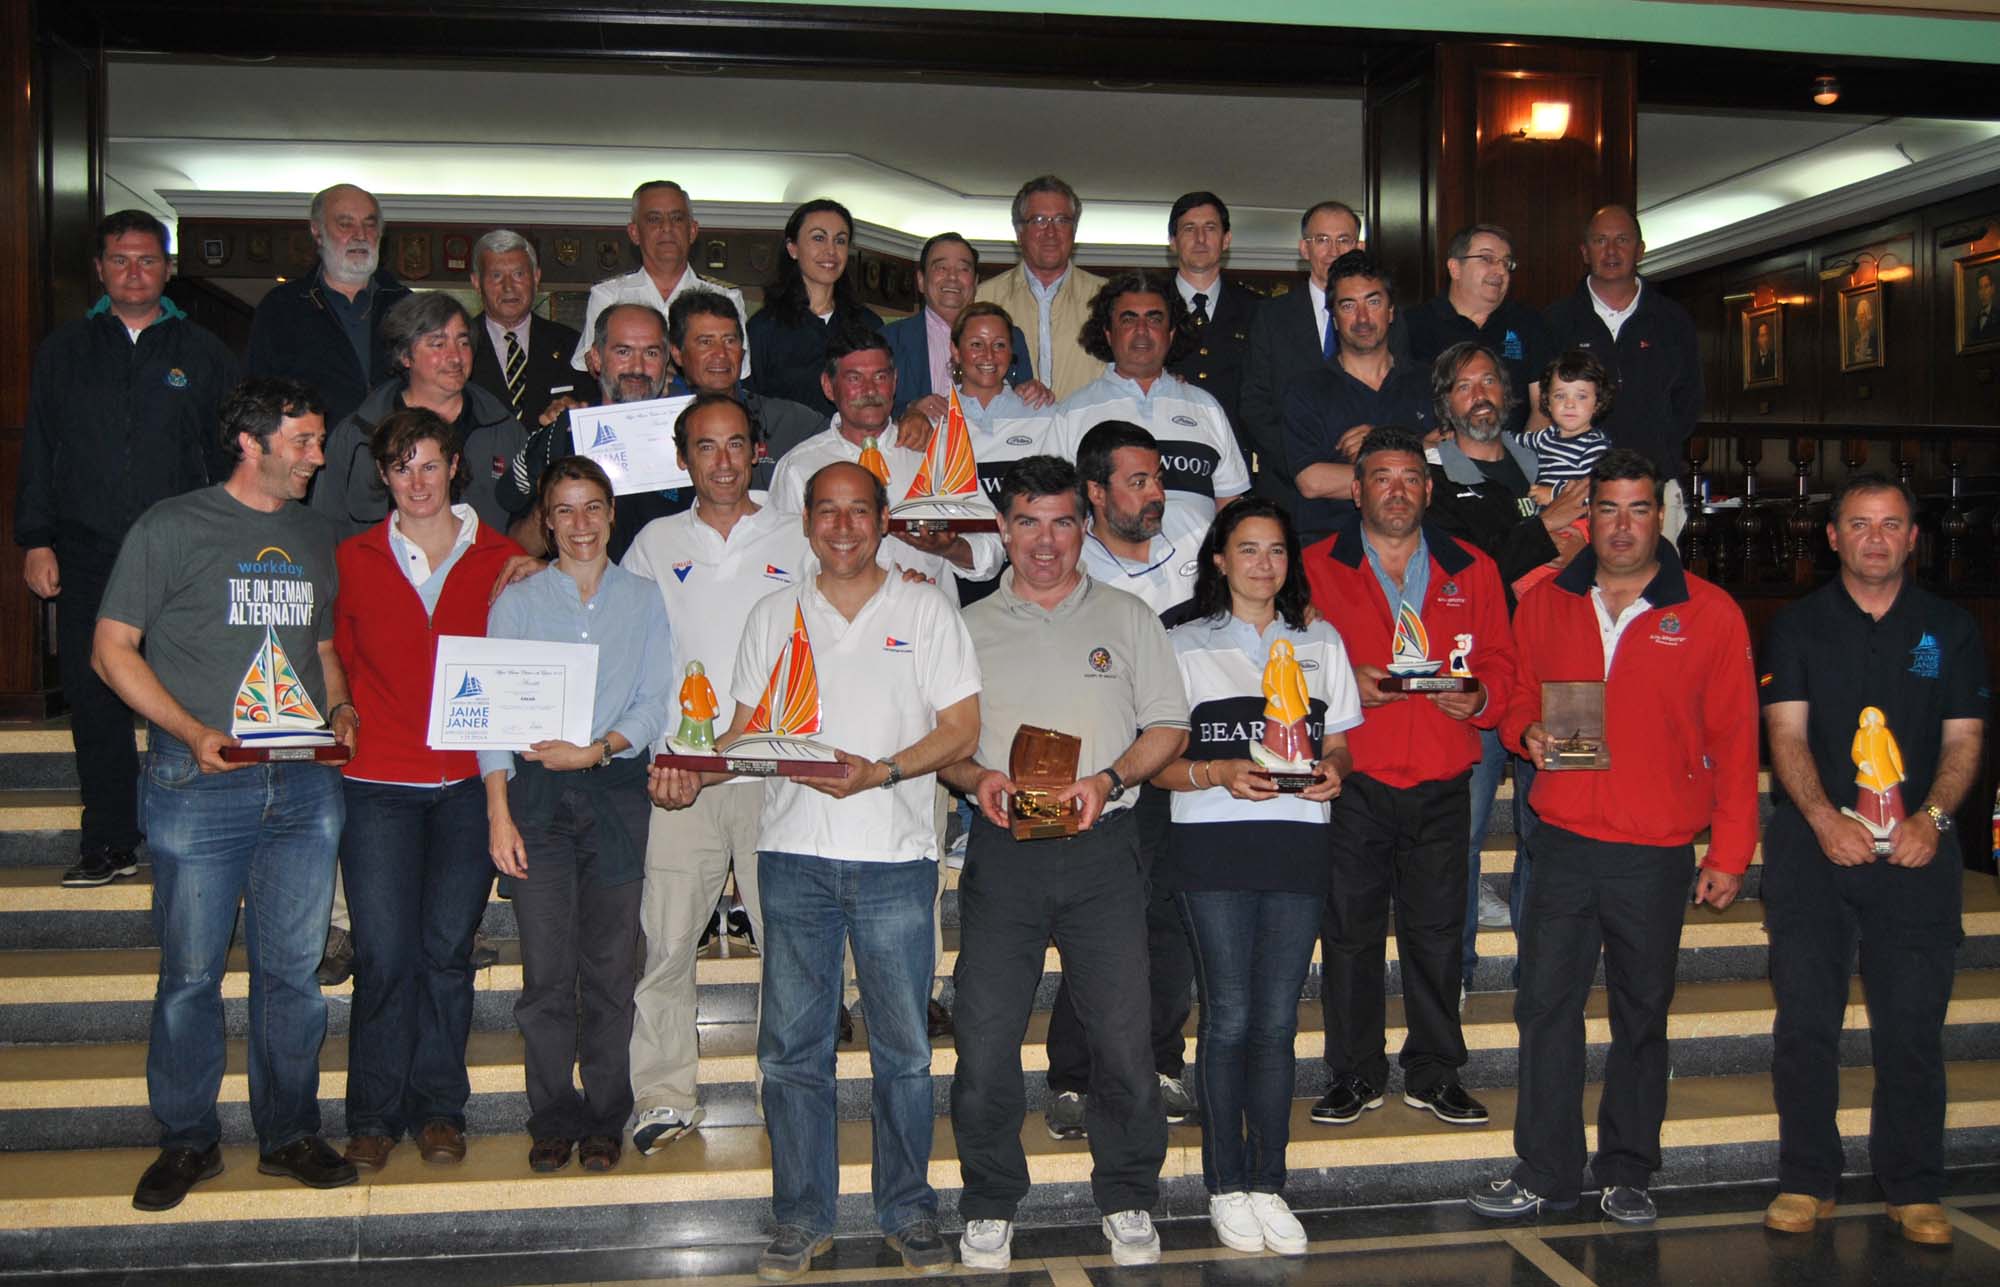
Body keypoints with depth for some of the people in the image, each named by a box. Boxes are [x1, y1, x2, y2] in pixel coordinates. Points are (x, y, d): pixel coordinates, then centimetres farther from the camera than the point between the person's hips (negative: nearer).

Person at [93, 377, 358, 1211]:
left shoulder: (317, 539, 15)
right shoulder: (172, 528, 0)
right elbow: (112, 649, -2)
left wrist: (340, 710, 3)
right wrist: (193, 732, -13)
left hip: (305, 783, 4)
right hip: (199, 785, -4)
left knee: (293, 968, 7)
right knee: (191, 970, 2)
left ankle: (289, 1134, 19)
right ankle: (187, 1141, 17)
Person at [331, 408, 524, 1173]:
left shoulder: (502, 562, 6)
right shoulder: (352, 561, 7)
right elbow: (333, 665, 13)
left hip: (468, 784, 0)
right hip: (378, 783, 0)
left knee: (448, 948, 3)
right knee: (384, 953, -3)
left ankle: (439, 1109, 17)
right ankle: (374, 1116, 12)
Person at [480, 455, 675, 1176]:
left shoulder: (644, 600, 10)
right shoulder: (517, 602, 9)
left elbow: (653, 704, 4)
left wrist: (599, 748, -14)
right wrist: (499, 812, -5)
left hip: (616, 791, 0)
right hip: (535, 793, 0)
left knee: (610, 966, 2)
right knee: (546, 968, -1)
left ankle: (605, 1119, 13)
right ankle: (553, 1120, 11)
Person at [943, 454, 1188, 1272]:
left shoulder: (1127, 617, 10)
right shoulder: (969, 628, 12)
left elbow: (1169, 727, 7)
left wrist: (1108, 781, -9)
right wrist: (976, 778, -10)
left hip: (1102, 847, 0)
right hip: (1002, 849, 1)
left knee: (1122, 1033, 0)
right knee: (985, 1036, 0)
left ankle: (1127, 1201, 19)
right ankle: (990, 1206, 17)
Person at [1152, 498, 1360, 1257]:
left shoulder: (1321, 644, 16)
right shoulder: (1185, 647, 6)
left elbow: (1340, 744, 18)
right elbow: (1158, 761, 2)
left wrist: (1331, 770, -4)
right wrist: (1219, 774, -15)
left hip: (1298, 845, 3)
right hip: (1213, 847, -2)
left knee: (1277, 1022, 3)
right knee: (1229, 1017, -2)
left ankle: (1269, 1185, 13)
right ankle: (1226, 1187, 10)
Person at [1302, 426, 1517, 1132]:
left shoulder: (1471, 570, 11)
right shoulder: (1316, 568, 4)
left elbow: (1500, 661, 11)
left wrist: (1479, 696, -10)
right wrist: (1345, 685, -15)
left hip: (1441, 787, 2)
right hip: (1353, 783, -2)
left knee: (1437, 930, 7)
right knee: (1350, 929, 2)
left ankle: (1433, 1072, 22)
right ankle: (1355, 1073, 17)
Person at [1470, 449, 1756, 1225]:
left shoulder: (1709, 614, 2)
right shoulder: (1545, 604, 8)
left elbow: (1734, 741, 2)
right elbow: (1516, 699, 18)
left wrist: (1729, 851, -1)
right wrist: (1528, 734, -6)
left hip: (1659, 853, -1)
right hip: (1565, 842, 2)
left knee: (1643, 1013, 9)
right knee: (1546, 1005, 1)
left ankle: (1626, 1173, 23)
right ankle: (1545, 1172, 13)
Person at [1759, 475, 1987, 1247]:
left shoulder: (1949, 629, 10)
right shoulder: (1797, 627, 7)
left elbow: (1964, 739, 6)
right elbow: (1786, 733, -1)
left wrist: (1932, 816, -12)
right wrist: (1824, 818, -16)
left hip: (1917, 849, 1)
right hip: (1814, 844, 0)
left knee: (1913, 1024, 0)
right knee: (1805, 1019, 1)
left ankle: (1914, 1190, 12)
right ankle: (1806, 1182, 11)